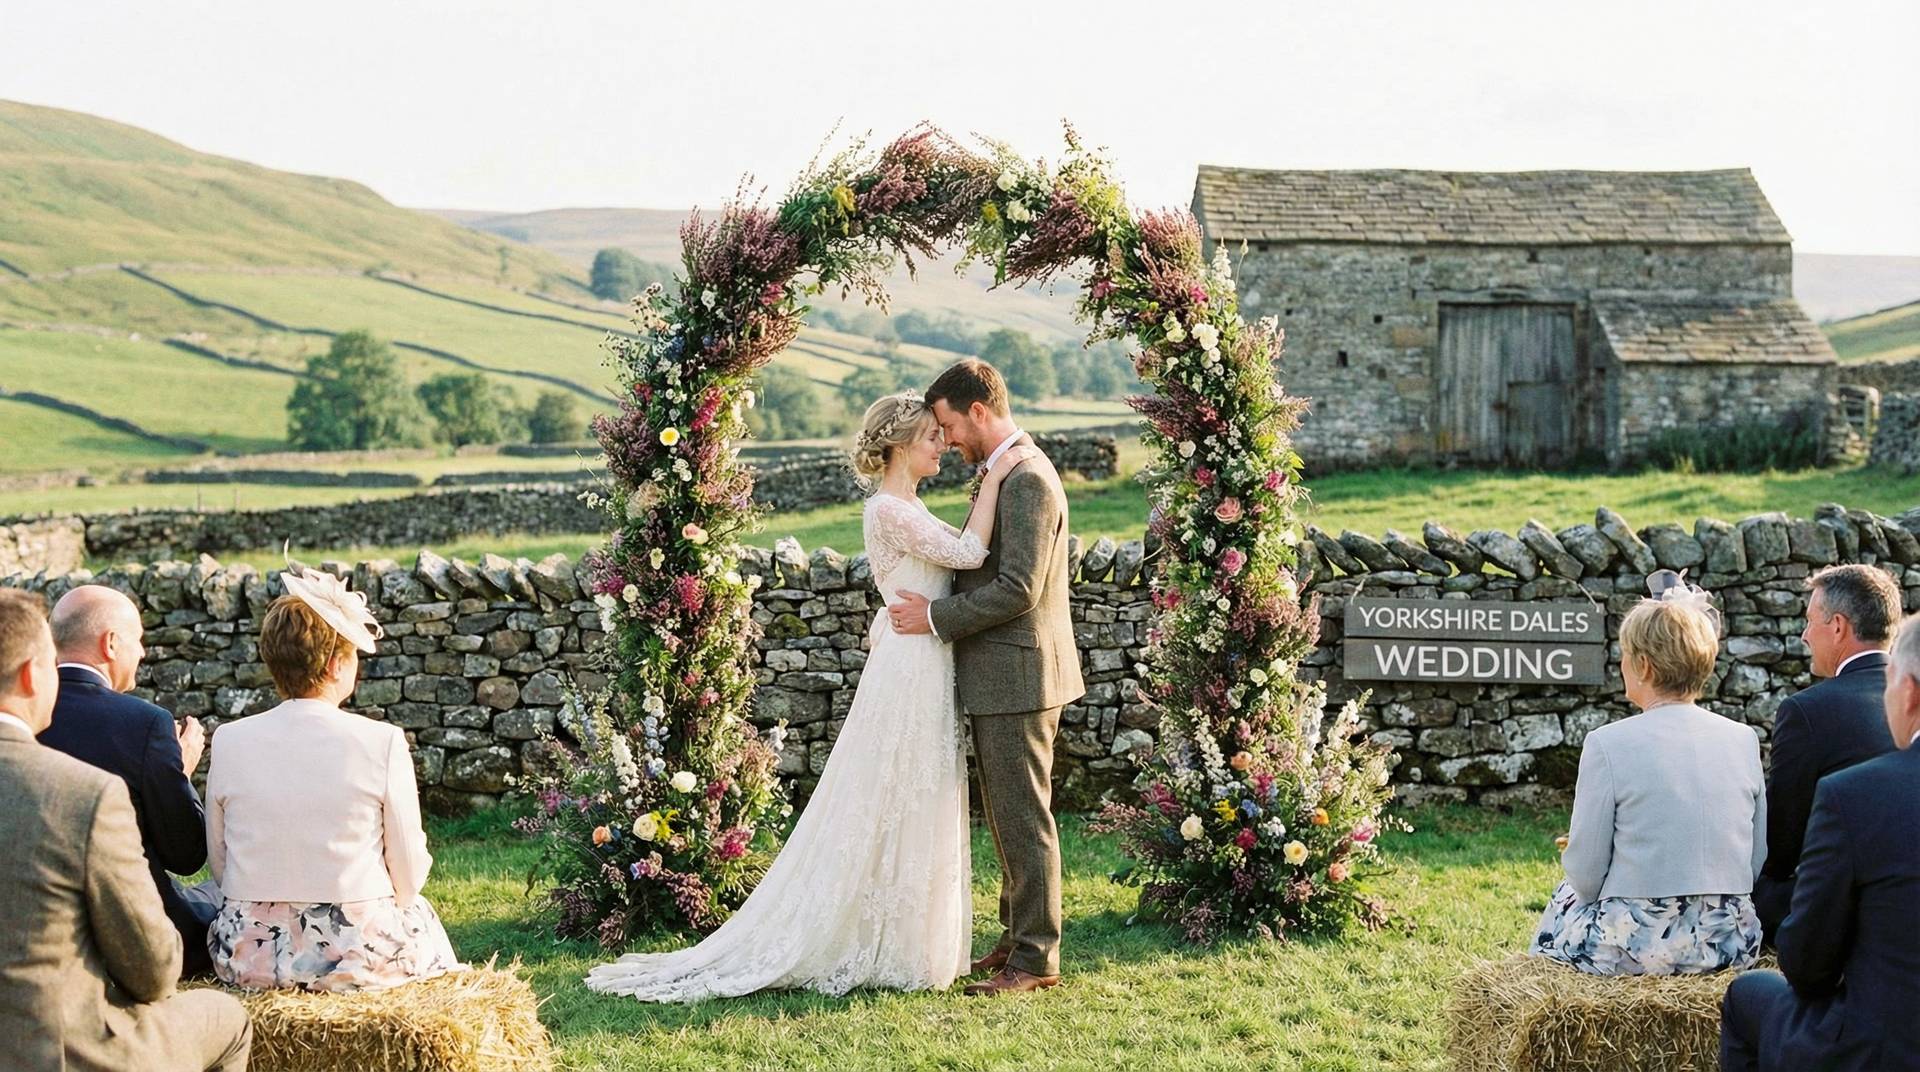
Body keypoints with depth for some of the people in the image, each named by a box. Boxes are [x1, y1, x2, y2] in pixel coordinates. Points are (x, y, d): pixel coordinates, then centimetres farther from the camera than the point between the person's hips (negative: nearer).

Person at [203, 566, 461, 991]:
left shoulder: (229, 742, -4)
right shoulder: (382, 742, -13)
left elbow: (219, 867, 5)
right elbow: (409, 877, -6)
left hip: (248, 959, 3)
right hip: (359, 957, -2)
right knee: (419, 910, 31)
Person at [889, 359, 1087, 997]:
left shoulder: (1028, 479, -18)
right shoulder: (1003, 474, 14)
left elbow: (1018, 589, -24)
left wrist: (936, 617, -16)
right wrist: (929, 606, 11)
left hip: (1017, 676, -10)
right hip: (1000, 678, 10)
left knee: (1023, 819, -3)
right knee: (1005, 816, 17)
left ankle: (1036, 958, 5)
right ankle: (1017, 938, 27)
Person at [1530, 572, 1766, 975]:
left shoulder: (1609, 744, -13)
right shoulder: (1744, 740, 1)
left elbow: (1586, 877, -9)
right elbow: (1760, 865, 6)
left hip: (1635, 949, -5)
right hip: (1730, 945, 5)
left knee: (1566, 898, 29)